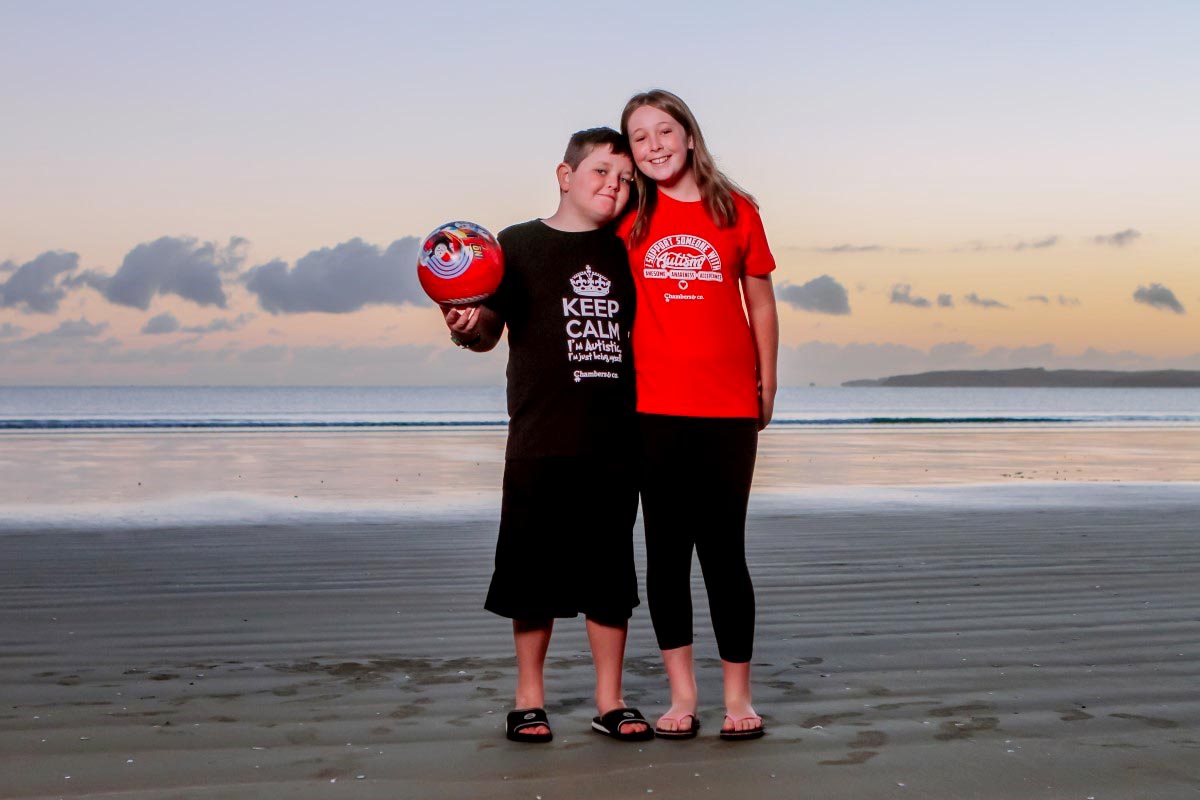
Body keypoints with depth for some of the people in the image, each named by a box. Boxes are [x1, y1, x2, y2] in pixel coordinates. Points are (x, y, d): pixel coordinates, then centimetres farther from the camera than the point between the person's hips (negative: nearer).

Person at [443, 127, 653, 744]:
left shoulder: (625, 253, 13)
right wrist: (467, 327, -20)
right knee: (533, 567, 3)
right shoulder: (518, 245, 3)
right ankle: (529, 699, 16)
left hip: (614, 440, 3)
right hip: (540, 441, -3)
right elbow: (490, 330, 1)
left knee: (610, 571, 6)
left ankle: (610, 700, 16)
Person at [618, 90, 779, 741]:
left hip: (728, 407, -1)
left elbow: (760, 303, 9)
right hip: (654, 409, 1)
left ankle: (738, 695, 12)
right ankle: (681, 694, 15)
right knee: (665, 549, 6)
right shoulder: (631, 220, 6)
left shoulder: (736, 211, 4)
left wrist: (766, 386, 8)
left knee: (724, 549, 1)